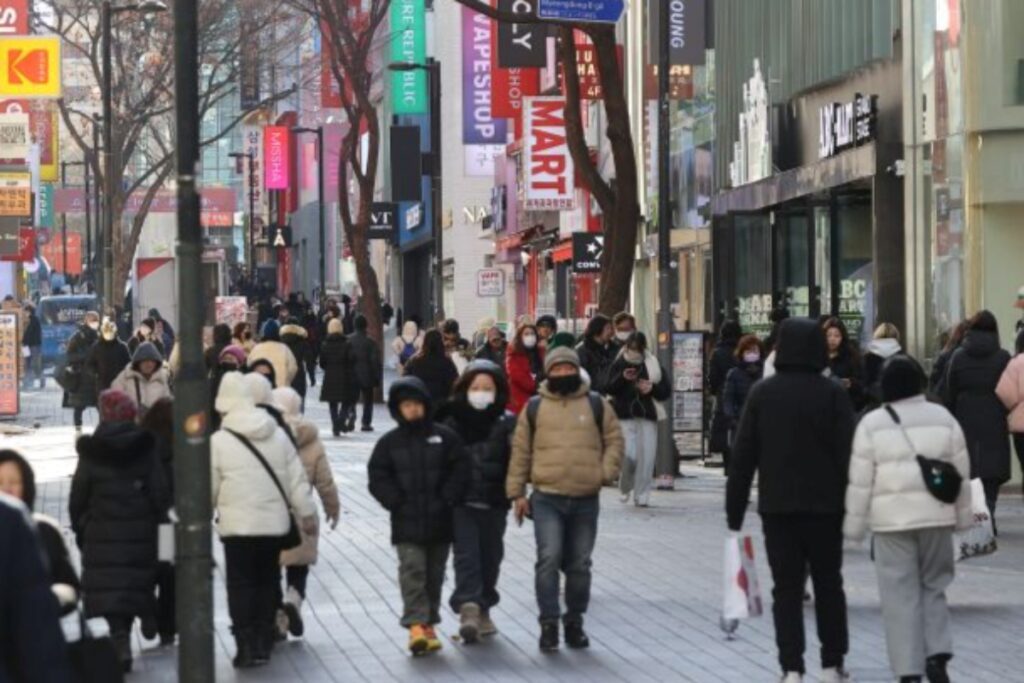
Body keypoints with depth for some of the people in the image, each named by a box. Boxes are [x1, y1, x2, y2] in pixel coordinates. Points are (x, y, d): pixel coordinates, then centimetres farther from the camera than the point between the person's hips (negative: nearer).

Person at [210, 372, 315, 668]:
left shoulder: (219, 441, -8)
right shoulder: (278, 435, 5)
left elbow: (209, 487, -2)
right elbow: (297, 479, 6)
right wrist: (306, 513, 14)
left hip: (238, 524, -4)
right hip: (274, 522, 4)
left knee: (241, 584, 1)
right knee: (268, 581, 14)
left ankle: (247, 646, -6)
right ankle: (264, 641, 18)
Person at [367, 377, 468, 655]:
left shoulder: (445, 437, 3)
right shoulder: (389, 442, 3)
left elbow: (459, 469, 2)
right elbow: (378, 476, 2)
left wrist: (447, 499, -9)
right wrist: (396, 502, -9)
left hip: (439, 521, 1)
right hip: (407, 522, -1)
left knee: (434, 574, 9)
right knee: (412, 570, -12)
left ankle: (429, 623, 19)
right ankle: (416, 624, -17)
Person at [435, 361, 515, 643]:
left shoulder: (507, 424, 2)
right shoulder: (451, 421, 1)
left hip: (494, 503, 2)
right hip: (461, 502, -2)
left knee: (490, 556, 8)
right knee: (466, 554, -10)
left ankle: (482, 609, 20)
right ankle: (468, 609, -17)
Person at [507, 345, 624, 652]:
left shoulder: (596, 405, 6)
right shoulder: (535, 408, 5)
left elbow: (614, 440, 10)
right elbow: (520, 451, 7)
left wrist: (606, 472, -5)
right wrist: (517, 493, 3)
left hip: (586, 500, 2)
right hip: (547, 499, -2)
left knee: (579, 564, 9)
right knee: (549, 558, -15)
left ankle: (575, 621, 22)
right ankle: (549, 623, -9)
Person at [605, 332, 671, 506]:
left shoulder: (654, 365, 8)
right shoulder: (619, 364, 5)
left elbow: (666, 390, 9)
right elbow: (610, 389, -1)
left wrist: (652, 388, -10)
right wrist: (622, 378, -17)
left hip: (648, 415, 2)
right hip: (625, 416, -2)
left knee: (646, 457, -3)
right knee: (629, 456, -13)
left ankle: (642, 495, 8)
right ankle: (625, 488, 13)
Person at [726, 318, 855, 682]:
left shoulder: (761, 393, -1)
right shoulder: (833, 394, -5)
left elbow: (743, 454, 0)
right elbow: (847, 452, -8)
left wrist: (735, 510, 5)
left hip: (776, 506, 1)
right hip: (824, 505, 0)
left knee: (786, 588, 4)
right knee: (828, 584, 13)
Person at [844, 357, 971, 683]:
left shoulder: (872, 423, -3)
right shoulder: (943, 418, 4)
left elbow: (860, 480, -3)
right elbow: (961, 472, 9)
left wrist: (855, 523, 5)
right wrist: (963, 516, 18)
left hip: (892, 519, -2)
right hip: (936, 516, 2)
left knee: (901, 595, 1)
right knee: (933, 586, 16)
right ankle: (937, 653, 1)